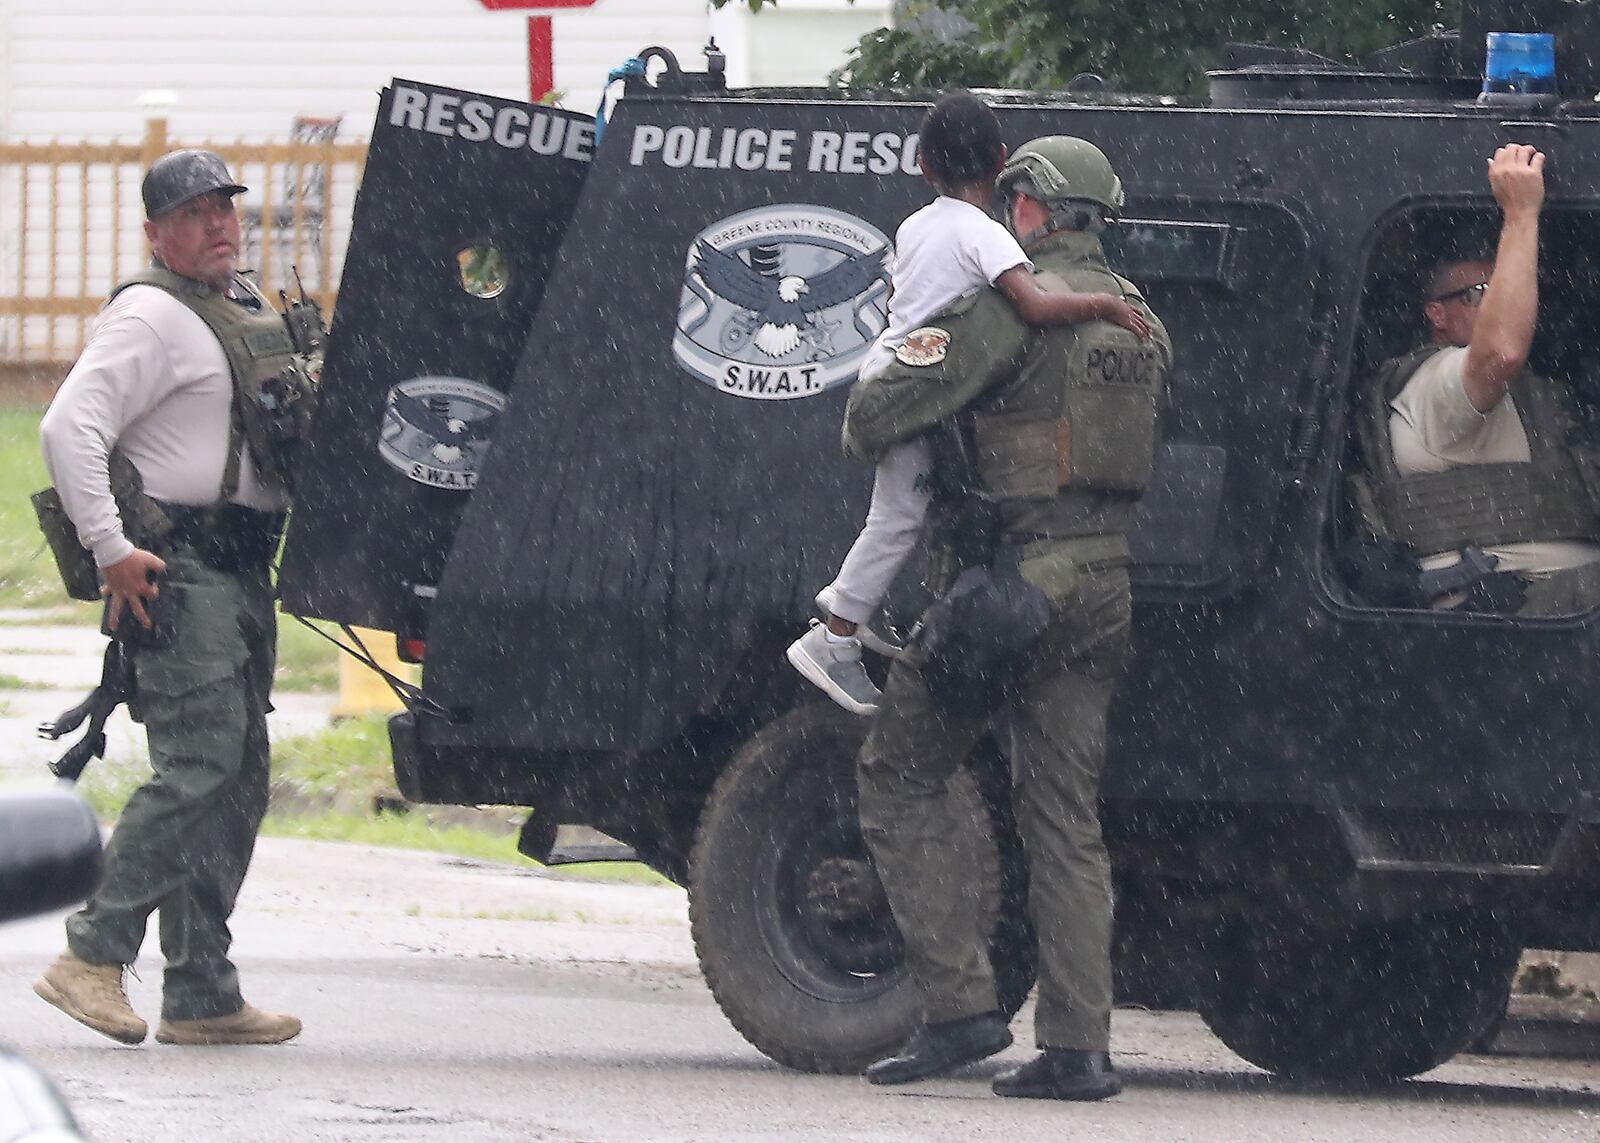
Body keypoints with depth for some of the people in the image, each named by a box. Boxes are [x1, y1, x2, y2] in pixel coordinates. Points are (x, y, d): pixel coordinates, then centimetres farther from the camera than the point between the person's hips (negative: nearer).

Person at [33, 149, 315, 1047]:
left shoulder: (252, 309, 19)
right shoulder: (152, 316, -10)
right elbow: (69, 430, -19)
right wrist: (112, 550, -22)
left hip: (243, 571, 9)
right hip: (176, 571, -9)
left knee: (239, 779, 7)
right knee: (201, 768, -17)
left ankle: (202, 996, 9)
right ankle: (94, 956, -15)